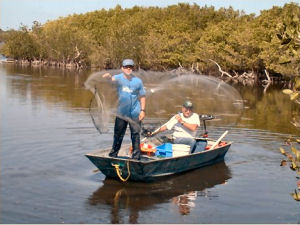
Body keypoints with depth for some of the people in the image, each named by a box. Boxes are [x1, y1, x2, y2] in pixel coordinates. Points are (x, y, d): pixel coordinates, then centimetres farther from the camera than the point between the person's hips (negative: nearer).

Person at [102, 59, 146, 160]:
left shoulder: (138, 81, 1)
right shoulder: (119, 78, -3)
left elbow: (142, 96, 7)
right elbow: (113, 79, -27)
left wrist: (142, 110, -1)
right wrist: (109, 76, -51)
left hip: (135, 113, 0)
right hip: (121, 113, 0)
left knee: (135, 134, 4)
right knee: (118, 134, 8)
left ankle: (136, 156, 14)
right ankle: (113, 154, 22)